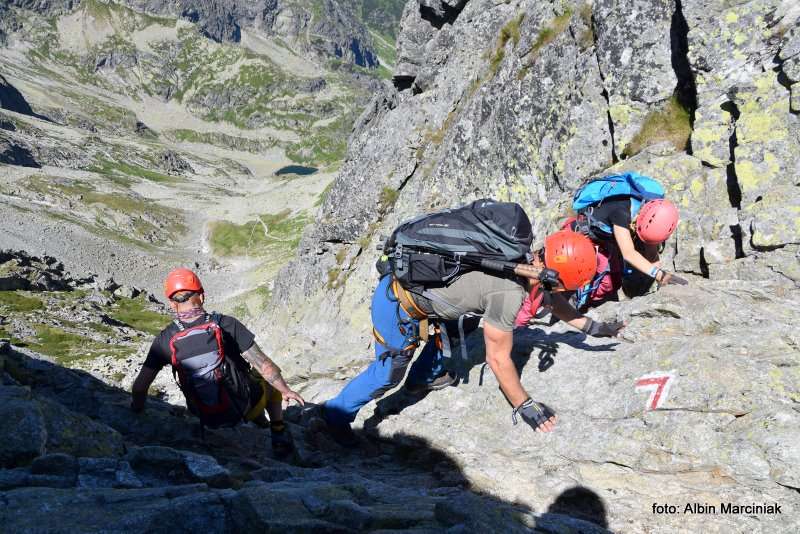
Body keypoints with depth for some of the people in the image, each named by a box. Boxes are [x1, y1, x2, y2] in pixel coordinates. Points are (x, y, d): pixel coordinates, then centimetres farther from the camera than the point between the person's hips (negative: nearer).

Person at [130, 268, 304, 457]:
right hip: (242, 407, -3)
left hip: (207, 419, 4)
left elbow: (139, 387, -5)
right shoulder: (226, 324, -18)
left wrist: (137, 411, 16)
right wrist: (286, 390, 0)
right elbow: (262, 363, -14)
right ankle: (278, 433, 20)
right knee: (271, 379, 28)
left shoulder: (164, 340, -11)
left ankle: (262, 424, 33)